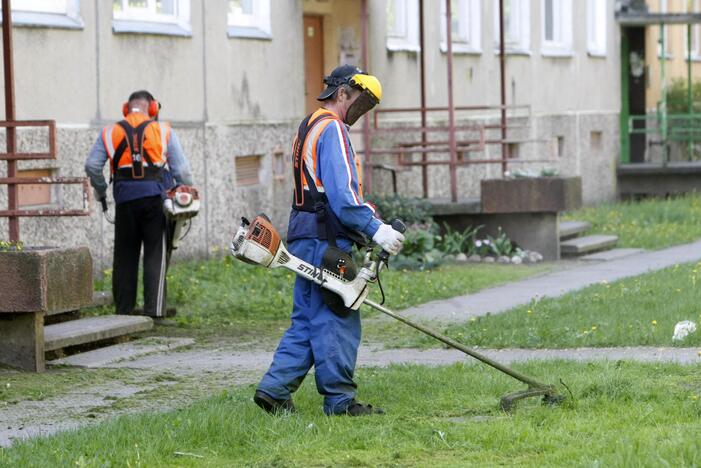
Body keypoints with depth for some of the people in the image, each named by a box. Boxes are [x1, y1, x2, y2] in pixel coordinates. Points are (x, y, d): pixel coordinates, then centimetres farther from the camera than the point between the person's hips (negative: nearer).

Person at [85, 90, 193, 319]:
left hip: (125, 201, 2)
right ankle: (154, 310, -8)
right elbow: (181, 169, 2)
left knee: (125, 257, 9)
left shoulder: (110, 133, 10)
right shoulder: (163, 131, 6)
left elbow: (92, 165, 2)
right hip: (156, 198, -2)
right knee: (156, 255, 0)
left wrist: (100, 192, 16)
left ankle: (123, 310, 11)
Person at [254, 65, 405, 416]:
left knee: (307, 321, 12)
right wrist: (375, 229, -18)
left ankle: (274, 390, 8)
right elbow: (341, 195, -21)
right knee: (337, 320, -5)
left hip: (305, 240, 10)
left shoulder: (308, 127, 21)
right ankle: (340, 400, -1)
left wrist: (373, 221, 14)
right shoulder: (332, 129, -12)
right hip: (325, 241, -10)